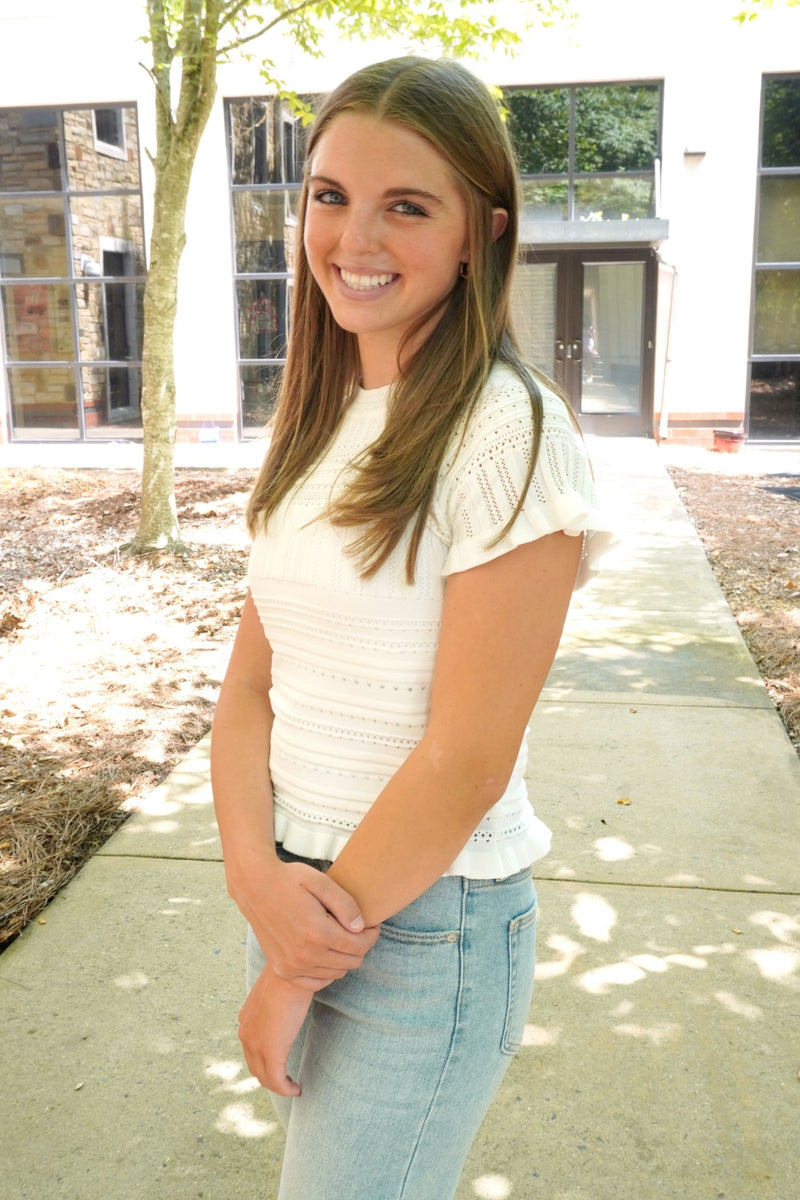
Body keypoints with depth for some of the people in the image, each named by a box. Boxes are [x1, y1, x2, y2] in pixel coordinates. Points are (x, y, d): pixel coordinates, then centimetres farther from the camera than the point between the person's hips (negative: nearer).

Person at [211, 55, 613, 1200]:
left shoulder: (512, 434, -18)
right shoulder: (318, 427, 4)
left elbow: (467, 761, -20)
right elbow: (249, 681, 2)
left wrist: (298, 973, -11)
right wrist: (255, 872, -15)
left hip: (427, 920, -6)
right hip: (304, 893, 7)